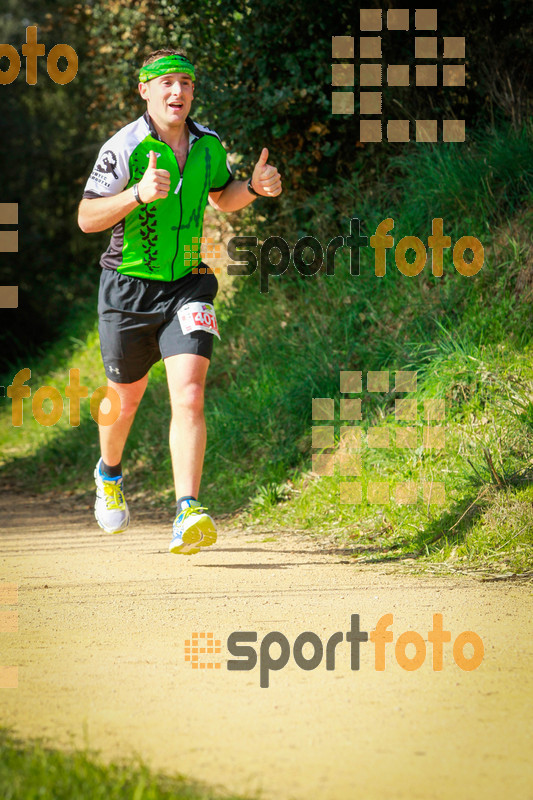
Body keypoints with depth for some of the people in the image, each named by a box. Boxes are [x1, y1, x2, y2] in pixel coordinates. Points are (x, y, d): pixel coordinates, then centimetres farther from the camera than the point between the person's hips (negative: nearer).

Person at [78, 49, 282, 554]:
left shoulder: (208, 145, 3)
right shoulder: (124, 148, -12)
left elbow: (220, 197, 23)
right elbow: (87, 218, -15)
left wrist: (254, 187, 1)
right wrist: (139, 194, -31)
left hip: (188, 285, 2)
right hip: (129, 286, -2)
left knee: (188, 397, -17)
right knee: (126, 398, 16)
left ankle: (187, 516, -24)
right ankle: (109, 475, 48)